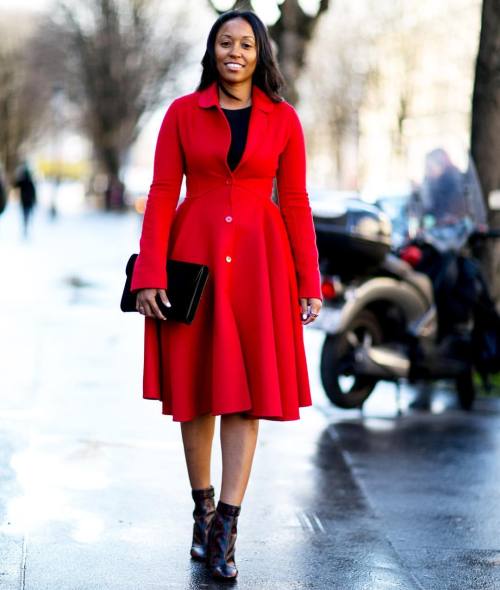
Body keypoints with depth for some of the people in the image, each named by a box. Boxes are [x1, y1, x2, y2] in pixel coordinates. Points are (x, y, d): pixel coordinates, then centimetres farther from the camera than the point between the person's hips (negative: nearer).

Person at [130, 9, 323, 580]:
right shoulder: (183, 112, 3)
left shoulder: (283, 119, 4)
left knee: (248, 389, -4)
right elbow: (161, 195, 0)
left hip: (258, 263, 0)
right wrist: (150, 274, -8)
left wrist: (309, 284, 2)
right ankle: (202, 509, 22)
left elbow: (295, 204, 5)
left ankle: (226, 527, -2)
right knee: (197, 386, 6)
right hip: (195, 259, 0)